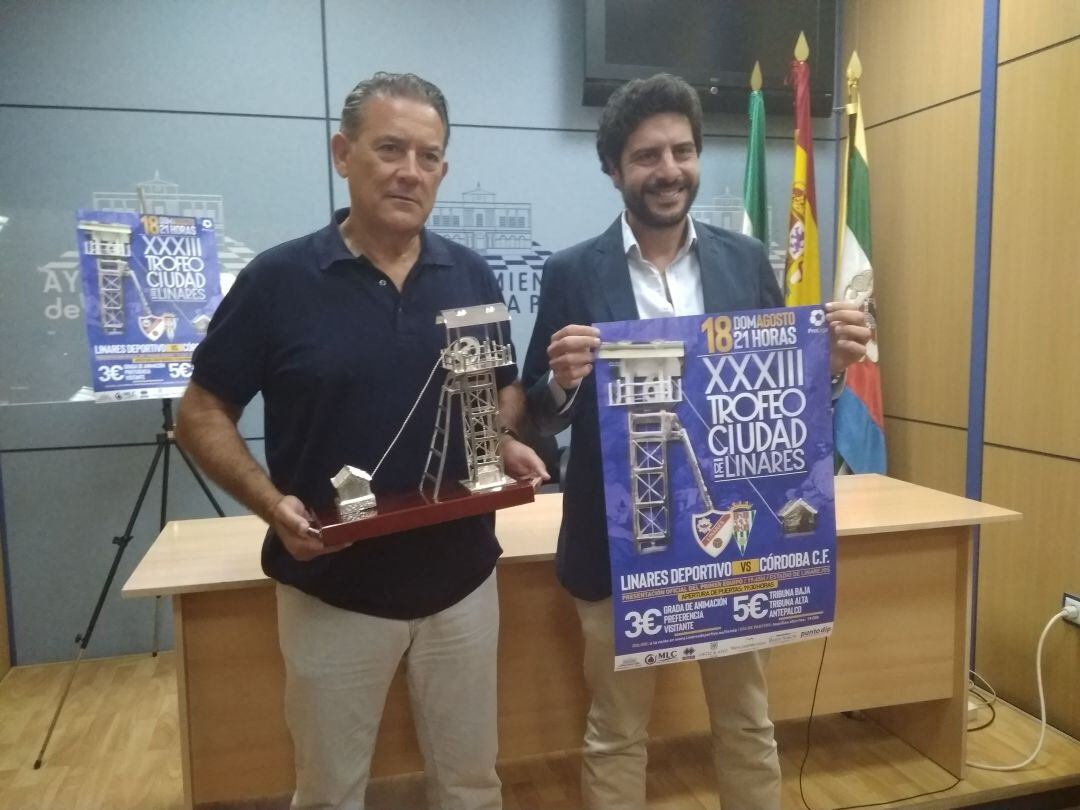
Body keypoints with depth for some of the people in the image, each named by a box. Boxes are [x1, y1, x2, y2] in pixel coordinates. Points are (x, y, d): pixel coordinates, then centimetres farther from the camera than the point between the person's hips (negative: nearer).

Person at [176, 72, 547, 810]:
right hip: (332, 590, -2)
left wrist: (507, 445, -10)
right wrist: (272, 502, -20)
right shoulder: (278, 278, -9)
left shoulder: (472, 276, 1)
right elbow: (203, 415, -4)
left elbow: (505, 388, 12)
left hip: (461, 579, 3)